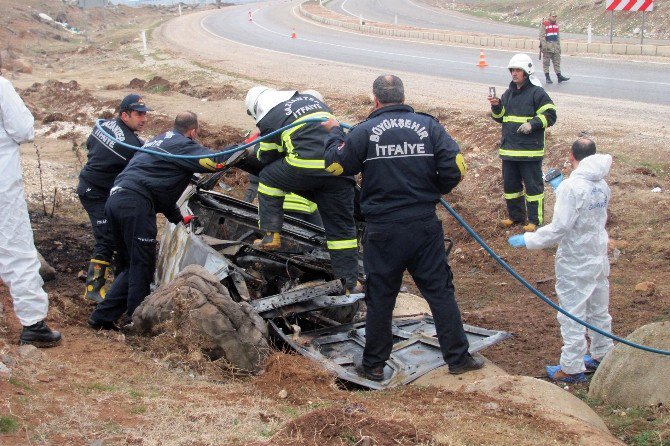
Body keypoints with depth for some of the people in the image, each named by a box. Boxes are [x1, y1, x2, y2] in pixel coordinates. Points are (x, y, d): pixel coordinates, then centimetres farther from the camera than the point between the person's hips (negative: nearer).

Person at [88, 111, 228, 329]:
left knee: (130, 266, 16)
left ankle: (102, 316, 14)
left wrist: (178, 218, 35)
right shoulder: (183, 145, 2)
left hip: (115, 200, 9)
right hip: (135, 204, -9)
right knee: (142, 265, -1)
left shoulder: (159, 140, 30)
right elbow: (215, 161, -11)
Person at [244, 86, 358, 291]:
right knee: (342, 225, 12)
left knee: (268, 179, 23)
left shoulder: (268, 120, 11)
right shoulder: (310, 97, 26)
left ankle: (271, 235, 17)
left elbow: (266, 158, 20)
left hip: (305, 166, -5)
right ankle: (350, 282, 12)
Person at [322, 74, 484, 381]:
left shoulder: (364, 131, -8)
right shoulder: (428, 125, -1)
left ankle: (373, 365, 20)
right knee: (440, 292, 12)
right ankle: (458, 358, 17)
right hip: (425, 226, 2)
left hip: (383, 230, -1)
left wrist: (334, 133, 17)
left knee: (380, 299, 10)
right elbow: (456, 167, -6)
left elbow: (335, 165, 0)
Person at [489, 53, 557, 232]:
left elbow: (550, 115, -10)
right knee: (510, 184, 14)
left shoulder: (537, 93, -8)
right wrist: (496, 106, -1)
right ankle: (515, 216, 28)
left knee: (533, 185, 1)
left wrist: (533, 124, -22)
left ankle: (535, 220, 8)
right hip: (509, 148, 7)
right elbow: (500, 117, 18)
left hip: (530, 150, -7)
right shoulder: (509, 93, 14)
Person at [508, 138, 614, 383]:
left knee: (572, 316, 2)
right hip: (599, 259, 8)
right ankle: (602, 355, 35)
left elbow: (559, 227, -23)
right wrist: (560, 187, 21)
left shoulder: (571, 186, -20)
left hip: (575, 264, -8)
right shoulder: (602, 185, 3)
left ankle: (572, 368, 9)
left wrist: (527, 240, -15)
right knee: (599, 311, 21)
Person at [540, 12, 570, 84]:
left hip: (555, 46, 6)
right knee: (546, 62, -1)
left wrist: (559, 46, 17)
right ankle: (547, 78, 3)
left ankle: (559, 76, 6)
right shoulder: (544, 24, -7)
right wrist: (544, 46, -19)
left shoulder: (556, 25, 15)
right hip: (547, 47, -6)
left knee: (557, 62, 5)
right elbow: (542, 36, -12)